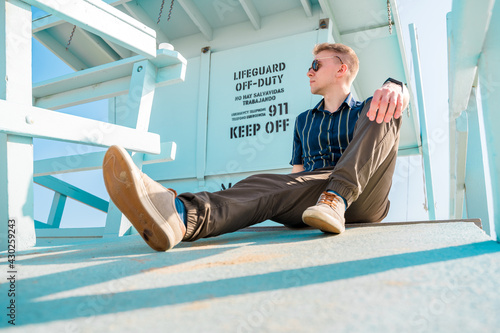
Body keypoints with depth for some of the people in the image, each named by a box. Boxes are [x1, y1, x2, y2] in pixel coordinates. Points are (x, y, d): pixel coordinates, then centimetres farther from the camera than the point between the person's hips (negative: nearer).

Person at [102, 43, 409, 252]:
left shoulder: (366, 110, 17)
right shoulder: (303, 121, 27)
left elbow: (399, 91, -9)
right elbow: (298, 175, 21)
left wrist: (393, 89, -33)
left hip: (364, 198, -1)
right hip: (313, 197, 2)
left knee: (384, 110, -18)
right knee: (267, 185, -30)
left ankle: (336, 199, -38)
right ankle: (180, 214, -59)